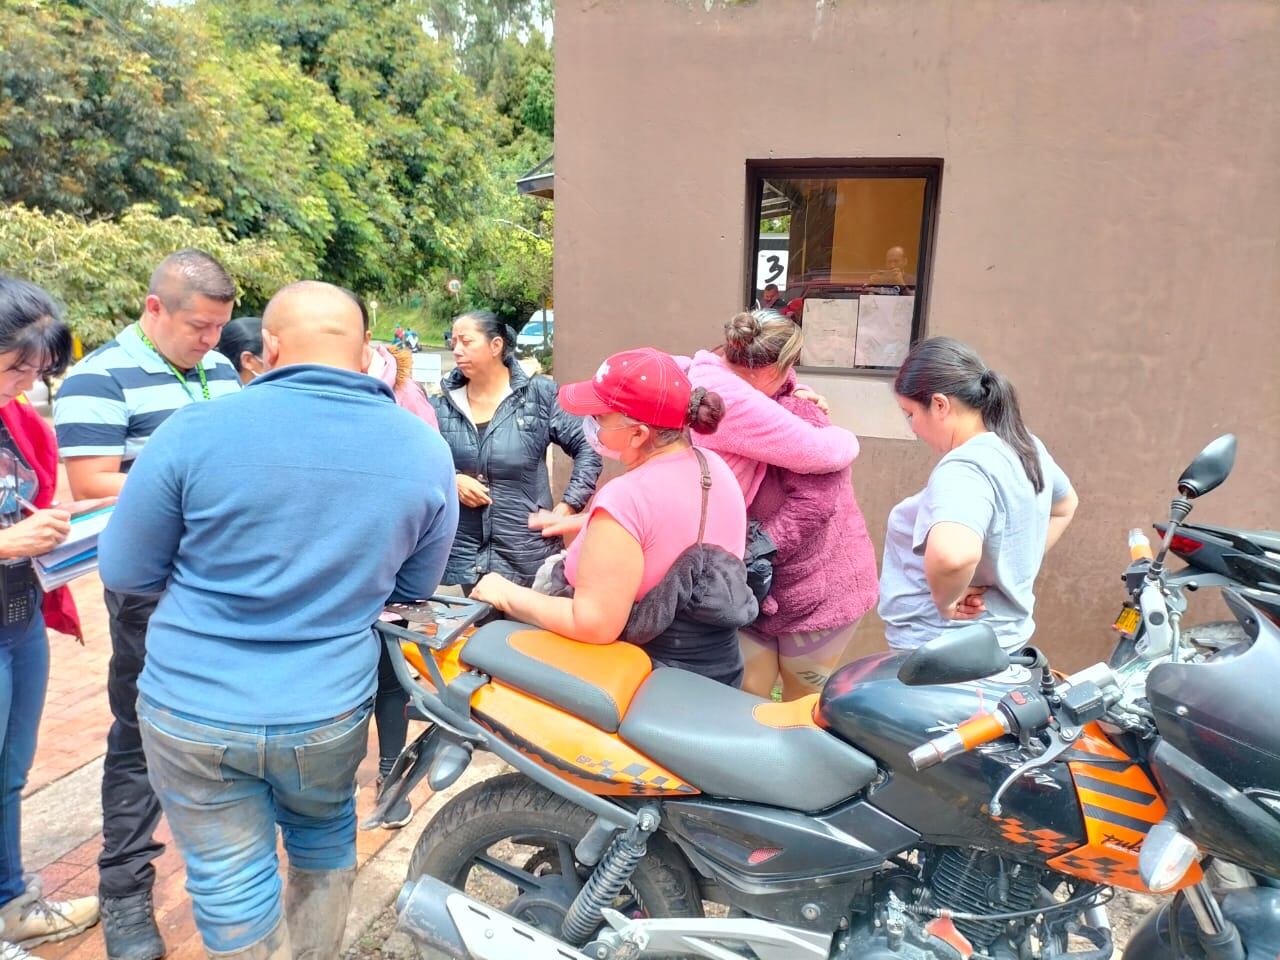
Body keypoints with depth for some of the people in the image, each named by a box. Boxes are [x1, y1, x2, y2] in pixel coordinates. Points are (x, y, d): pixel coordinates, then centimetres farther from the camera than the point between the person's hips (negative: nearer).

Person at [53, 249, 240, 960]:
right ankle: (125, 892, 19)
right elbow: (92, 484, -18)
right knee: (144, 734, 4)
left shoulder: (221, 368, 10)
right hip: (155, 591, -6)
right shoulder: (101, 379, -11)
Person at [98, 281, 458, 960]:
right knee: (324, 839, 28)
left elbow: (124, 573, -2)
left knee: (233, 889, 15)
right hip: (329, 712, 2)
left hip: (193, 711, -2)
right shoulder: (426, 449, -6)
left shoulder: (195, 431, -14)